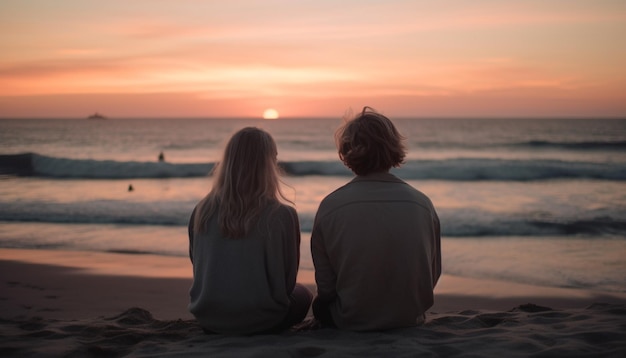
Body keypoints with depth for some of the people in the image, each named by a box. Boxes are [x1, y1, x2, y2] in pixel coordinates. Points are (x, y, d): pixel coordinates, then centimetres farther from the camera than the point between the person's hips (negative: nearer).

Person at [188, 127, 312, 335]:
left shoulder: (202, 211, -6)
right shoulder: (282, 215, -17)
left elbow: (198, 267, 7)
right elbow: (287, 281, -7)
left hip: (208, 321, 5)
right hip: (260, 322, -4)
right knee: (303, 295, 28)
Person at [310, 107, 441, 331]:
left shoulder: (330, 206, -15)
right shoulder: (423, 204, -9)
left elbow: (325, 286, -8)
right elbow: (433, 276, 1)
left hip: (352, 323, -3)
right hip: (411, 319, 3)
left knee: (320, 304, 31)